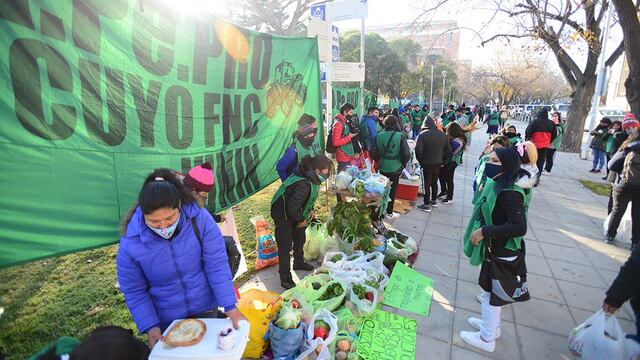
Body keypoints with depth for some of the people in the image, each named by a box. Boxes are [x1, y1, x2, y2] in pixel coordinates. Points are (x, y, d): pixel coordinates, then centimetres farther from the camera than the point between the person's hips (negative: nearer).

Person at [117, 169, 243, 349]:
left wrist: (230, 307, -22)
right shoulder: (131, 242, -21)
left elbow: (217, 266, -19)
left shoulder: (200, 219, -24)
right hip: (166, 320, 0)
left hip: (205, 308, 0)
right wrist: (150, 326, -14)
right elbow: (134, 291, -8)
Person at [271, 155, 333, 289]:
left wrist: (310, 210, 1)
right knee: (285, 246, -2)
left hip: (294, 212, 10)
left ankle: (299, 263, 47)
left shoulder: (312, 178, -7)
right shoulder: (304, 184, -37)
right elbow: (292, 207, -34)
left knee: (300, 239, 23)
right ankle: (285, 279, 11)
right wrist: (301, 220, -18)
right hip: (282, 214, -10)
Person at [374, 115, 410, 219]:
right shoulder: (400, 136, -12)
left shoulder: (379, 136, -4)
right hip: (395, 168, -3)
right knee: (392, 190, 9)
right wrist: (403, 164, 2)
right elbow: (406, 154, -15)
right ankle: (389, 212, 18)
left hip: (382, 168, 3)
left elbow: (374, 152, -1)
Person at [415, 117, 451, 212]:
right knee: (434, 182, 20)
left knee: (427, 184, 1)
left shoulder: (423, 134, -14)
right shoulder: (442, 134, 5)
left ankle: (427, 205, 5)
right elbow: (448, 150, 8)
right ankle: (434, 200, 34)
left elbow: (418, 150, -23)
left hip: (427, 163, -6)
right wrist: (443, 160, 14)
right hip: (438, 163, 6)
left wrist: (420, 160, -8)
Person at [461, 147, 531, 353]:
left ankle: (486, 339, 28)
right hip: (495, 248, 9)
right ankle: (491, 325, 46)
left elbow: (519, 227, -33)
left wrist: (484, 232, -29)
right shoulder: (497, 185, 1)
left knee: (491, 294, 8)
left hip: (502, 252, -9)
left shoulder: (509, 193, -27)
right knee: (490, 289, 24)